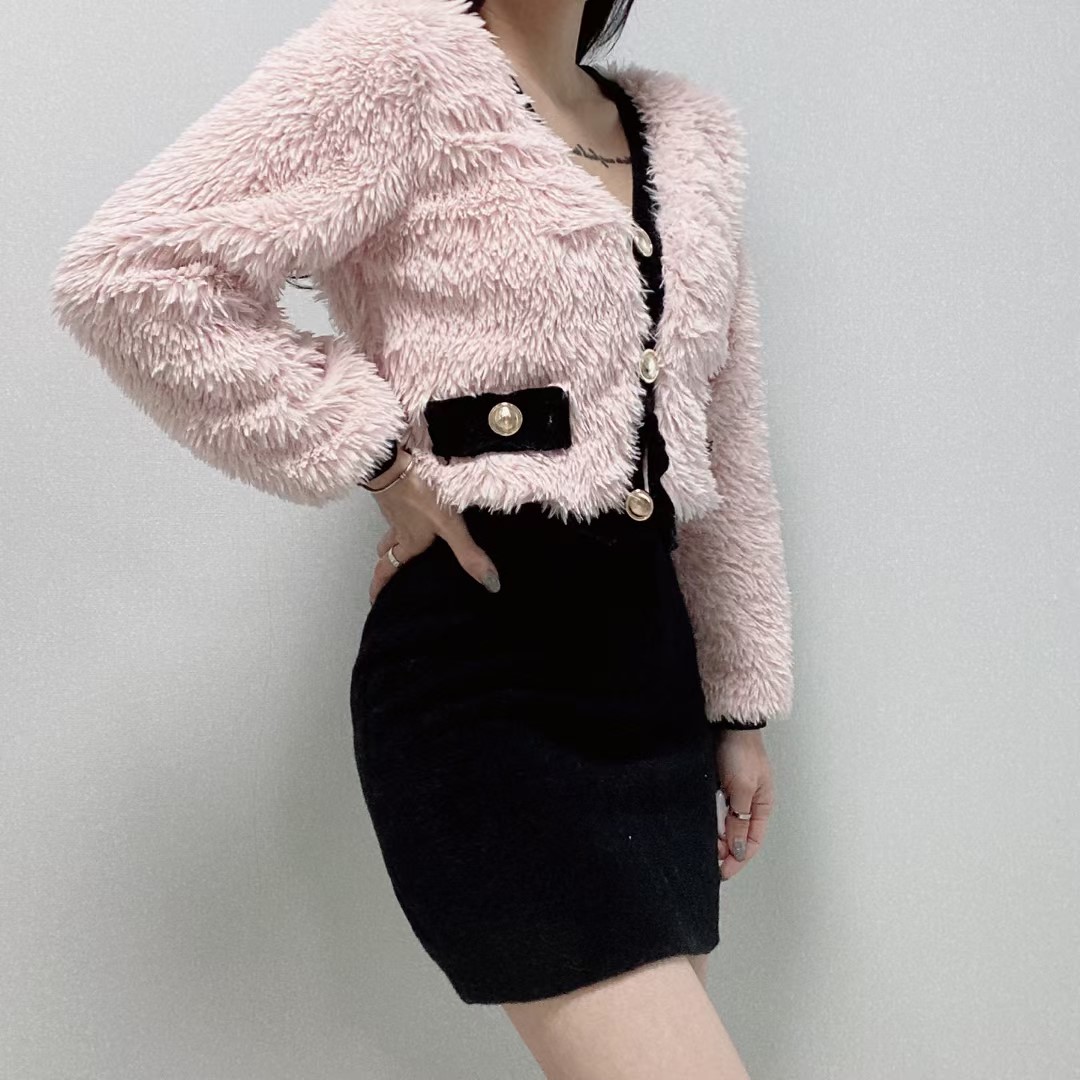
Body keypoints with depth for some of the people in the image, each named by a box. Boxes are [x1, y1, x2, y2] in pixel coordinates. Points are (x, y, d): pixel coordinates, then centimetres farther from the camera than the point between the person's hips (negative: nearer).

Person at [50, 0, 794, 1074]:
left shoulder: (693, 133, 15)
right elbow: (128, 272, -15)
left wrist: (741, 699, 17)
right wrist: (381, 461, -13)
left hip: (652, 655, 8)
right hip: (479, 667, -7)